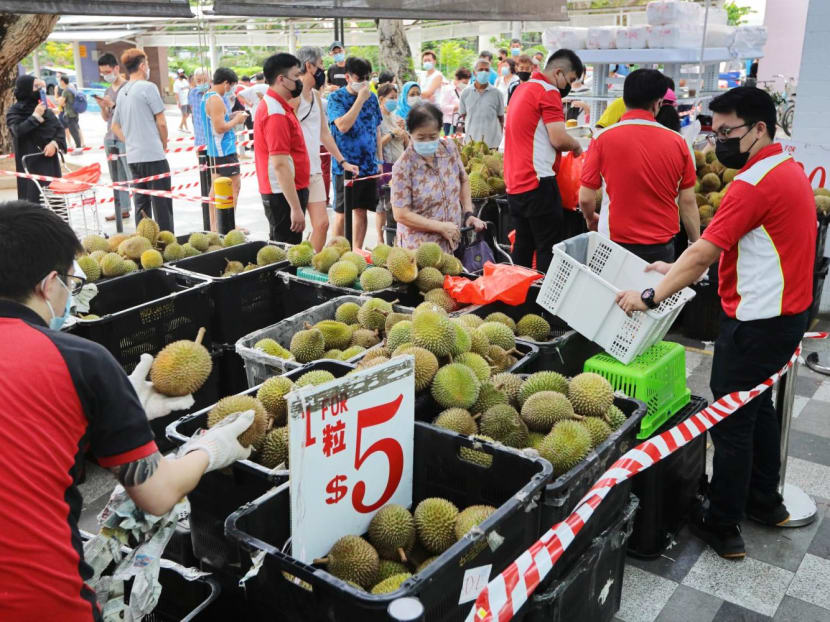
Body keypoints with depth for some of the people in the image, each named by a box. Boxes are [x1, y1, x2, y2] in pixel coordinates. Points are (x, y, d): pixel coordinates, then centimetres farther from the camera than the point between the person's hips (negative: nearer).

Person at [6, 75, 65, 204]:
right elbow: (18, 131, -18)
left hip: (50, 160, 5)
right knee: (34, 197, -12)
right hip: (30, 163, -5)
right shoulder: (14, 111, -1)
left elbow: (60, 128, 8)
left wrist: (55, 143, -11)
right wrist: (35, 116, -14)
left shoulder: (44, 108, 12)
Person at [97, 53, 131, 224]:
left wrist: (112, 104, -15)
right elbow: (106, 117, 19)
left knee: (132, 176, -9)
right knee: (117, 178, 9)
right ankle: (122, 209, 15)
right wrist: (102, 107, 0)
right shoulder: (108, 90, 16)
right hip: (110, 139, 7)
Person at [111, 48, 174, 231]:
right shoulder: (148, 87, -8)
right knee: (162, 205, -5)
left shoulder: (121, 92, 15)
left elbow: (115, 126, 21)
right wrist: (164, 145, 5)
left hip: (132, 157, 8)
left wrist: (131, 142, 17)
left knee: (141, 205, 11)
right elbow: (161, 122, -9)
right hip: (153, 155, -8)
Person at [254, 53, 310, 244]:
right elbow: (280, 164, -24)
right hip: (285, 195, -10)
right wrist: (296, 208, -26)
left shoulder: (271, 105, 14)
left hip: (282, 193, 10)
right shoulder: (276, 114, -19)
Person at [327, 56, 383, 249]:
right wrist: (360, 99, -18)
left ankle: (357, 251, 20)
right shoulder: (336, 98, -5)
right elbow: (343, 126, -21)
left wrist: (380, 160, 11)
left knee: (361, 210, 10)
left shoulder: (372, 97, 9)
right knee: (341, 212, 3)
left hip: (369, 164, 4)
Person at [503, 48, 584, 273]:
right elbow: (559, 138, -17)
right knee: (549, 248, -4)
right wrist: (576, 145, 3)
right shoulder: (548, 91, -9)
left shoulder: (522, 89, 19)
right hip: (538, 181, -9)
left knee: (523, 246, 14)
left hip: (514, 183, 9)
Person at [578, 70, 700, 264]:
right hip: (663, 247, 1)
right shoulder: (677, 141, -4)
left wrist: (591, 219, 15)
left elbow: (586, 198, -7)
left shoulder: (602, 138, -9)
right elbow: (688, 202, 1)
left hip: (617, 241, -1)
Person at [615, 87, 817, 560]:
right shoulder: (788, 167, 11)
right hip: (786, 311, 10)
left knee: (730, 420, 0)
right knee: (757, 404, 23)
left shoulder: (757, 182, -21)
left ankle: (723, 528, 12)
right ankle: (765, 502, 37)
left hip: (757, 321, -10)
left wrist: (651, 297, -21)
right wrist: (680, 269, 10)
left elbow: (704, 252, -25)